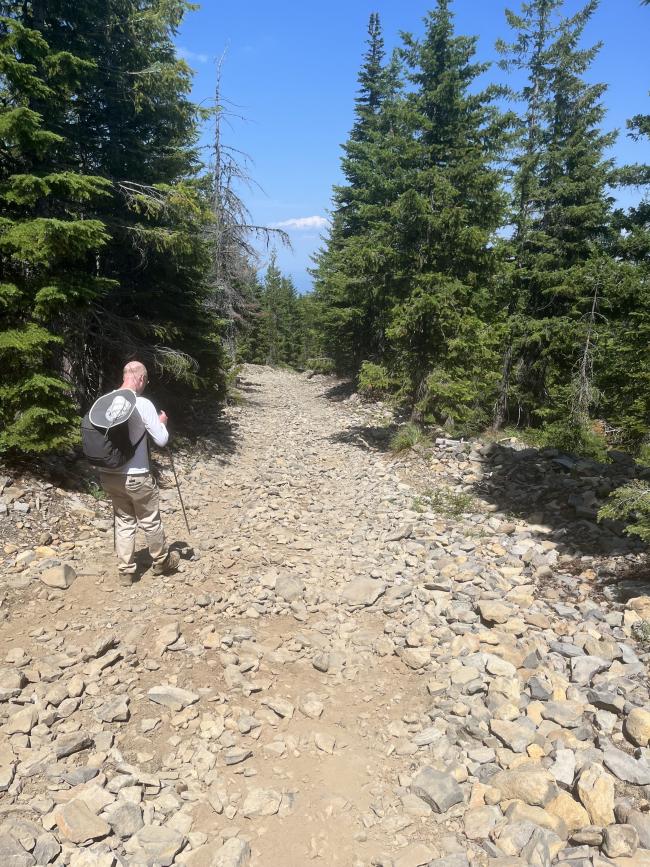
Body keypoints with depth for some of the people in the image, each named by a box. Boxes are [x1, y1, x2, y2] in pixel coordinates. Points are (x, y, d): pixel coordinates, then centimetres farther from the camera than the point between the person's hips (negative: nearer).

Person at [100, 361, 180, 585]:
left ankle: (125, 571, 23)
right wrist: (161, 422, 7)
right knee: (150, 522, 14)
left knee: (123, 522, 18)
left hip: (108, 475, 5)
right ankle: (162, 562, 32)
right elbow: (161, 440, -12)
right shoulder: (143, 404, -16)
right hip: (136, 477, -5)